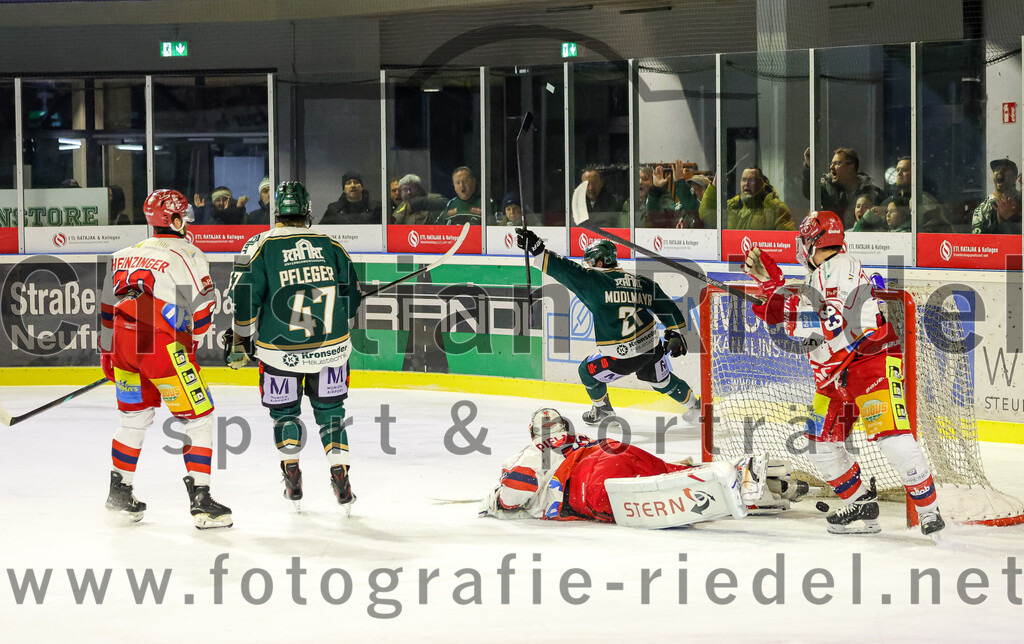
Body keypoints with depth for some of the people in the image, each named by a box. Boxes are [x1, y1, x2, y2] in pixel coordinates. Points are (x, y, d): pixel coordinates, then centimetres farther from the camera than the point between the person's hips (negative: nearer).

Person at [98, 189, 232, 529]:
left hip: (124, 346, 7)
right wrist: (189, 341, 16)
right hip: (164, 347, -7)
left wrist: (107, 353, 32)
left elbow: (108, 310, 22)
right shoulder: (188, 255, -1)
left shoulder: (123, 256, 18)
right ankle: (200, 499, -4)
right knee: (198, 418, 2)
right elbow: (203, 310, -2)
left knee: (135, 418, 23)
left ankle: (119, 493, 30)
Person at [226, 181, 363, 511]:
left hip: (279, 350, -2)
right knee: (330, 410, 18)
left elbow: (245, 297, -10)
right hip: (331, 347, 2)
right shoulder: (332, 246, 3)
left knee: (284, 411, 20)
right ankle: (339, 473, 10)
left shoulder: (261, 246, -7)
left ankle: (292, 476, 20)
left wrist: (239, 341, 0)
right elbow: (352, 298, 10)